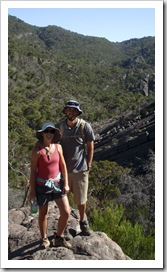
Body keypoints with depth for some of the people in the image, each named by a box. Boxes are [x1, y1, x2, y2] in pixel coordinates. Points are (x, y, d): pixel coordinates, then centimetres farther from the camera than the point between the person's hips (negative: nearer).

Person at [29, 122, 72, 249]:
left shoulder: (58, 147, -6)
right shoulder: (37, 151, -17)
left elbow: (63, 166, 2)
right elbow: (33, 171, -11)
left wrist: (66, 183, -1)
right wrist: (32, 190, -7)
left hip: (57, 183, 4)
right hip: (42, 185, -3)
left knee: (66, 212, 1)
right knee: (43, 214, 13)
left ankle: (59, 238, 24)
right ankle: (44, 239, 37)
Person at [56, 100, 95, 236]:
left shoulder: (85, 126, -9)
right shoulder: (59, 127, -4)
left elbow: (90, 147, -2)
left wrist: (88, 166, -3)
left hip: (80, 169, -1)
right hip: (63, 169, 2)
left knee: (81, 199, 12)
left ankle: (83, 222, 36)